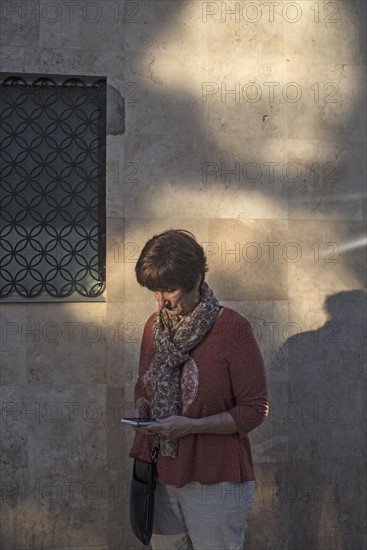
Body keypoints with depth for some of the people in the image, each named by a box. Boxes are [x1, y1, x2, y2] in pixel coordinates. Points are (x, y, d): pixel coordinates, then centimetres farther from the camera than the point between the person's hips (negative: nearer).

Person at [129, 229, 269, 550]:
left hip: (215, 482, -5)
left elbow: (255, 409, -12)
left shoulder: (232, 327, -14)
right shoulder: (155, 326, 5)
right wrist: (141, 409, -4)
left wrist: (191, 425, -21)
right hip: (161, 475, 5)